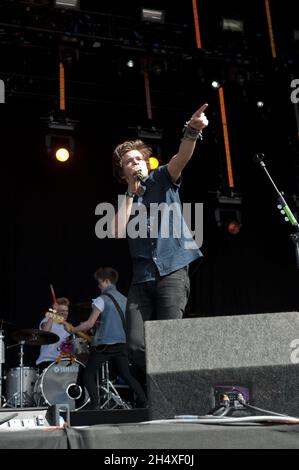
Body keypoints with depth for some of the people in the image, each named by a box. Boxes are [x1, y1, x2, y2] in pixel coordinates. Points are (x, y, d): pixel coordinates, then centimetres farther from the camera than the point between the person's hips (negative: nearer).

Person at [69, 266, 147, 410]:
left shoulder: (102, 299, -10)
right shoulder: (124, 299, 12)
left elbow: (89, 324, -14)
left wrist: (72, 330, 0)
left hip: (104, 344, -7)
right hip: (121, 344, 7)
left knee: (88, 375, 2)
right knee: (126, 375, 12)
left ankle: (94, 404, -10)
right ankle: (142, 400, 1)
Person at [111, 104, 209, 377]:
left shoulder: (162, 180, 12)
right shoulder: (125, 200, 19)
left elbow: (181, 157, -10)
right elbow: (117, 232, -1)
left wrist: (192, 132, -31)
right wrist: (131, 192, 6)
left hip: (172, 271, -3)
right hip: (141, 279, 3)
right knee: (136, 346, -9)